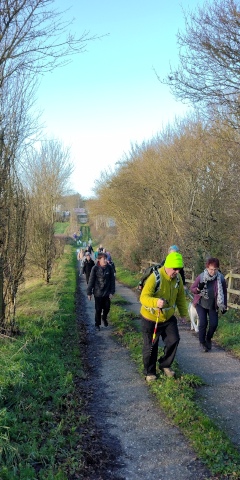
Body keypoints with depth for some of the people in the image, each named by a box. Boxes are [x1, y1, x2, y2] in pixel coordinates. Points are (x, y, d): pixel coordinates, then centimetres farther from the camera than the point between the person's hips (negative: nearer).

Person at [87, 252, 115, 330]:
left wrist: (112, 292, -4)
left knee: (107, 308, 13)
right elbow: (91, 281, -9)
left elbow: (112, 280, -1)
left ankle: (104, 318, 43)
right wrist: (89, 292, -6)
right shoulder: (95, 268, -14)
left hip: (107, 293, 2)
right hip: (98, 293, -2)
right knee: (98, 309, 8)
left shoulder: (109, 268, -7)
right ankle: (97, 324, 27)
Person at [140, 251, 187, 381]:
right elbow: (143, 297, -33)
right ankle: (149, 372, 26)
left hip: (168, 317, 5)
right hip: (151, 318, -5)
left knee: (174, 340, 1)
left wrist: (183, 313, 7)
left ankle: (165, 365, 26)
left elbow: (180, 296, 7)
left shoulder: (177, 278, -8)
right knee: (151, 347, 6)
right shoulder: (155, 278, -29)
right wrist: (156, 302, -52)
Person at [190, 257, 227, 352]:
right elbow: (192, 288, -7)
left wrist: (224, 306, 3)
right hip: (201, 304, -1)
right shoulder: (201, 277, -17)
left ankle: (208, 339, 27)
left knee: (214, 324, -3)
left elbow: (224, 293, 0)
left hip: (213, 306, 2)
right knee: (203, 323, -11)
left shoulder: (221, 279, -13)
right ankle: (202, 342, 11)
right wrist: (198, 288, -29)